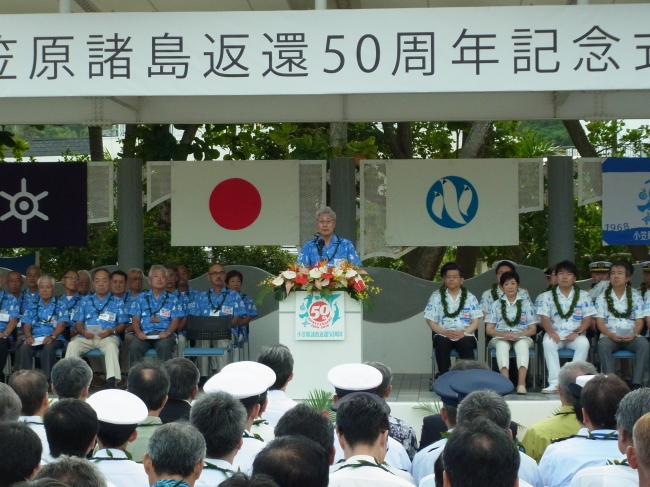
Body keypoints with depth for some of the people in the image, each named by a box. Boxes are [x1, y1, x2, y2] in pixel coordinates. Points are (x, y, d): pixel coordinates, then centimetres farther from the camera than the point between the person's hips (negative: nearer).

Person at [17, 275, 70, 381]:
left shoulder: (61, 305, 10)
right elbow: (26, 324, 11)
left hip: (54, 339, -2)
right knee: (24, 348, -32)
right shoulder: (32, 305, 20)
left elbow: (61, 324, -3)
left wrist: (52, 337, -23)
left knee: (48, 347, -38)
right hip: (35, 338, 3)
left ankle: (46, 379, -36)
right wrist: (28, 336, -12)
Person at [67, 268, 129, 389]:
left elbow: (122, 324, 10)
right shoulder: (86, 300, 24)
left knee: (112, 346, -37)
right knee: (72, 345, -30)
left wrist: (111, 331, -12)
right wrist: (83, 331, -7)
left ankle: (111, 382, -44)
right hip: (87, 336, 2)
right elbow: (78, 322, 17)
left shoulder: (117, 302, 19)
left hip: (108, 337, -2)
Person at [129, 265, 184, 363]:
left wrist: (167, 332, -13)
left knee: (164, 346, -36)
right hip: (144, 334, 1)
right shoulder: (141, 298, 20)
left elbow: (176, 320, 8)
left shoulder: (172, 299, 18)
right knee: (135, 346, -32)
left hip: (164, 334, -1)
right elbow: (135, 319, 12)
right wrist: (138, 332, -9)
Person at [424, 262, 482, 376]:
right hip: (443, 335, 0)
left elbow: (475, 322, 6)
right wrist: (445, 332, -14)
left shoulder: (470, 297, 11)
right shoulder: (436, 296, 9)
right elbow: (431, 321, 4)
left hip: (465, 335, 0)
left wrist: (463, 333, -14)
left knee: (466, 344, -34)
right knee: (441, 343, -34)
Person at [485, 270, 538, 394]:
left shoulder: (526, 304, 15)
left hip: (522, 336, 0)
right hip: (500, 337, 0)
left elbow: (533, 329, 9)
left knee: (522, 344, -38)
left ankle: (521, 383, -52)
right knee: (502, 344, -38)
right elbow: (489, 329, 9)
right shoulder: (496, 304, 16)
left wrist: (518, 334, -12)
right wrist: (504, 334, -12)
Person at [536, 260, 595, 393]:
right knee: (547, 342, -34)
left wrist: (577, 332, -15)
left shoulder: (583, 296, 11)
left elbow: (587, 319, 3)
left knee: (584, 343, -34)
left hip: (575, 335, 0)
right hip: (555, 334, 0)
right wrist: (551, 332, -22)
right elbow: (545, 318, -1)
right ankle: (554, 383, -37)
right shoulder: (547, 296, 9)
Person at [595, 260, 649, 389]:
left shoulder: (636, 297, 13)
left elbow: (639, 321, 6)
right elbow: (600, 322, 3)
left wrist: (634, 334, -17)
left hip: (631, 337, 1)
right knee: (603, 345, -35)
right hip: (609, 336, 0)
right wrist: (611, 335, -17)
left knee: (644, 344, -32)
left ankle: (636, 383, -33)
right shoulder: (602, 298, 12)